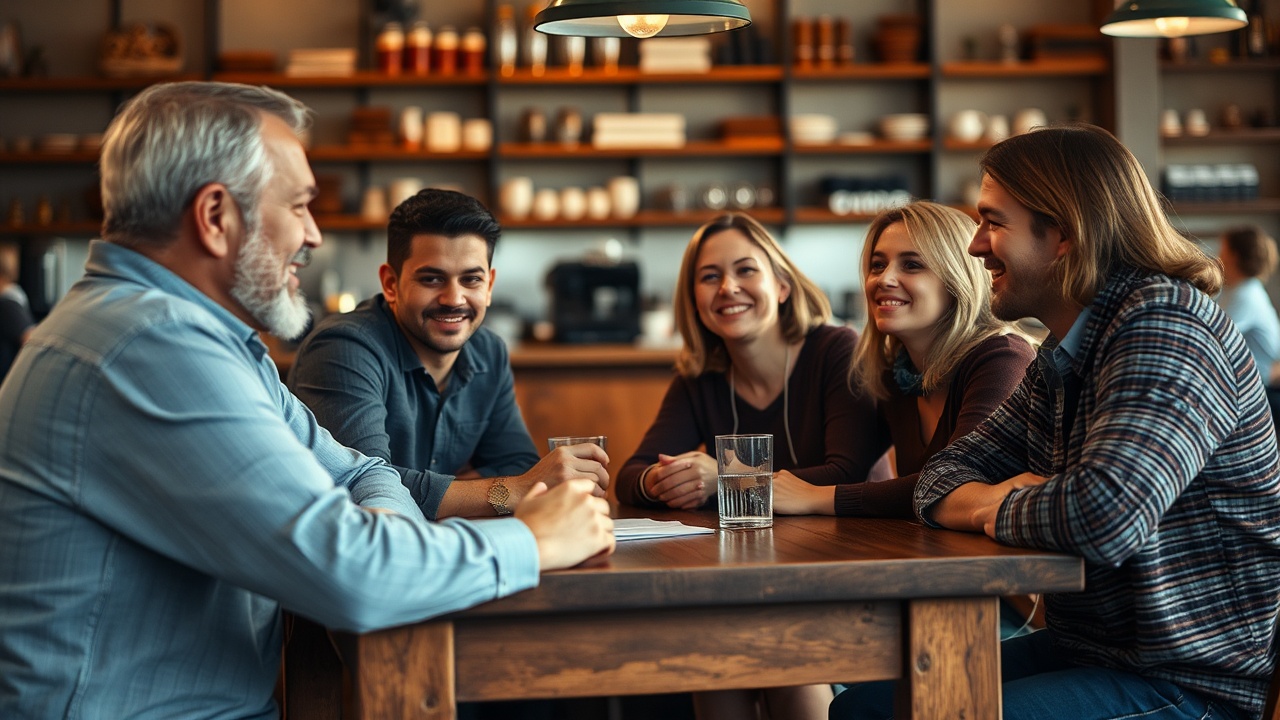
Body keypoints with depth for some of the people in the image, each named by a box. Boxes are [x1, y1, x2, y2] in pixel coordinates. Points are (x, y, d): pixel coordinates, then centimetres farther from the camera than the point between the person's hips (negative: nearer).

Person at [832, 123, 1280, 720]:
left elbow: (1105, 517, -33)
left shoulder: (1165, 326, -19)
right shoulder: (1058, 361, 12)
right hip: (1087, 648, 9)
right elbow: (942, 480, 12)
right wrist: (999, 497, -13)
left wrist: (999, 507, -11)